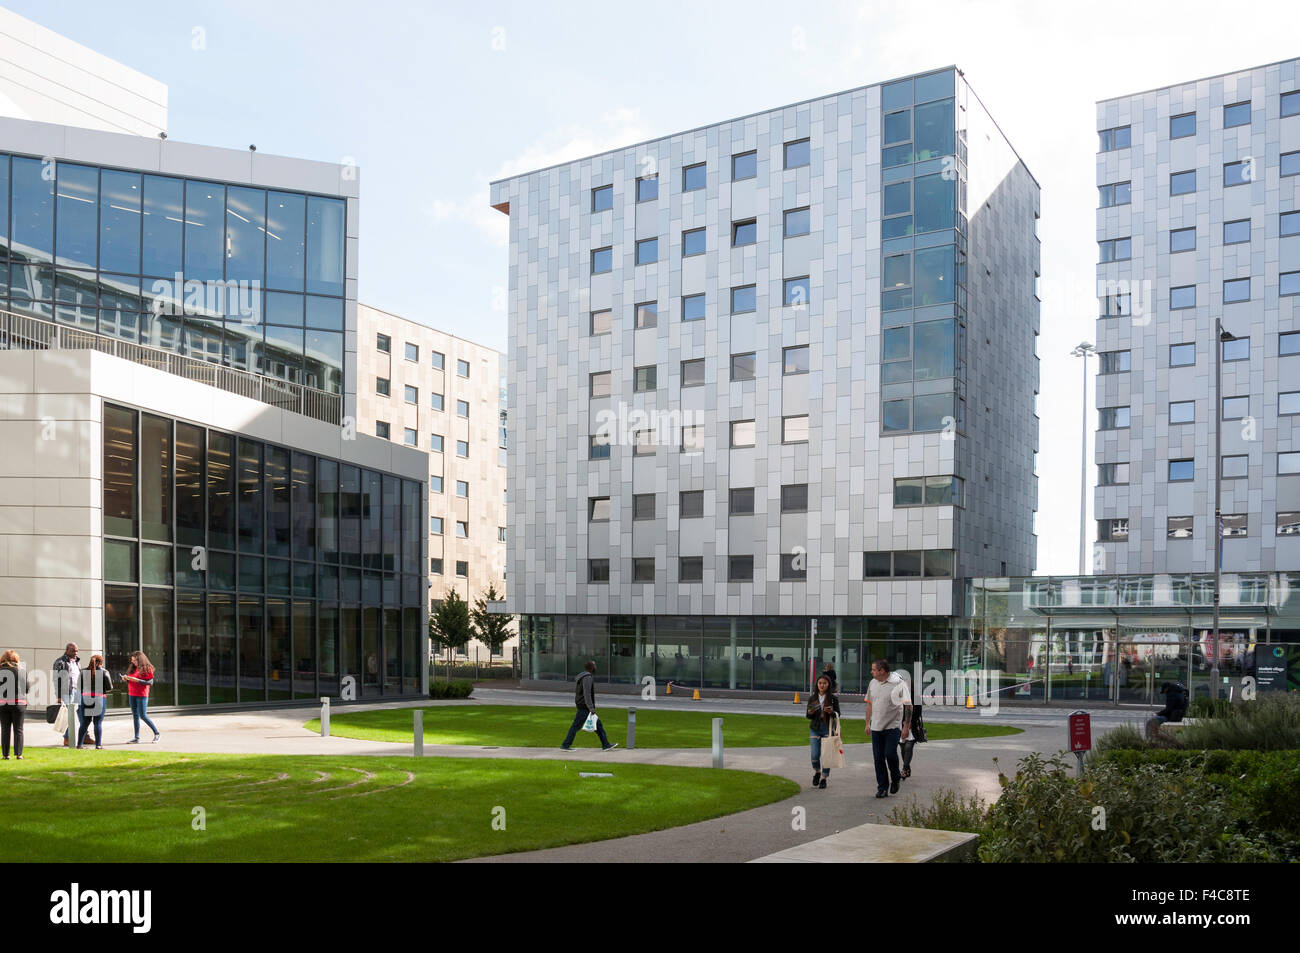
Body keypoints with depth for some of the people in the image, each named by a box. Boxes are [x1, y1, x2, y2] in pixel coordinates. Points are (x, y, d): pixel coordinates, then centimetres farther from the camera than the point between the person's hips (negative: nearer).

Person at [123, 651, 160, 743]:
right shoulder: (133, 668, 13)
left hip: (142, 695, -7)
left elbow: (150, 682, -13)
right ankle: (137, 738, 10)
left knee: (143, 716, -7)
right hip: (132, 695, 7)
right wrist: (126, 679, -2)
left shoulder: (147, 669, -7)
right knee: (135, 716, 7)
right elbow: (130, 682, 20)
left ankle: (157, 733, 5)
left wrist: (137, 680, -19)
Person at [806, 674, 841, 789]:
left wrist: (832, 712, -21)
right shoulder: (812, 698, 3)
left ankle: (824, 778, 15)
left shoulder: (833, 698, -3)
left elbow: (838, 714, 0)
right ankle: (817, 772, 24)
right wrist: (810, 713, -15)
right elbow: (808, 716, 8)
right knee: (815, 755, -5)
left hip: (828, 729, -1)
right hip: (815, 729, 2)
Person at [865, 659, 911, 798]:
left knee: (890, 754, -14)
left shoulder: (899, 683, -9)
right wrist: (868, 723, 17)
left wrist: (906, 726, -12)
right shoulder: (873, 683, 8)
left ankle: (896, 778, 15)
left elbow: (908, 706, -8)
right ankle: (882, 788, 13)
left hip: (893, 726, -5)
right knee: (878, 757, 3)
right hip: (876, 727, 5)